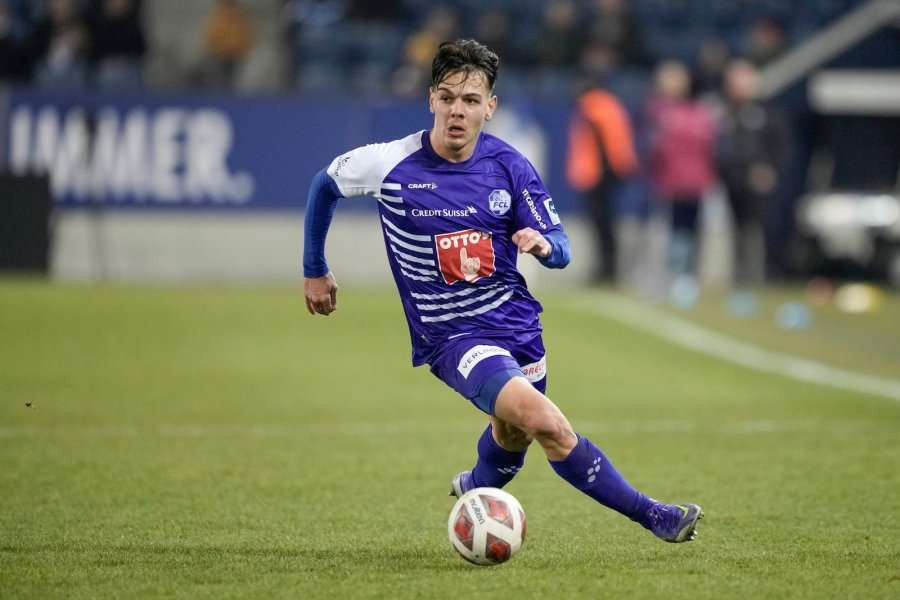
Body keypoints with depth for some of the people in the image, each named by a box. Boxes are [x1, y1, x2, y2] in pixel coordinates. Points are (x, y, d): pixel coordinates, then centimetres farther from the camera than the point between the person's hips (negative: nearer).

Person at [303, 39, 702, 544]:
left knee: (513, 435, 23)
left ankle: (476, 488, 59)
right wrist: (316, 271, 14)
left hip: (516, 322, 4)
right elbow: (325, 185, 8)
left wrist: (544, 245, -25)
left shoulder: (509, 166, -5)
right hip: (452, 335, -4)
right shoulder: (390, 165, -12)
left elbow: (561, 249, -1)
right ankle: (652, 516, -16)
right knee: (548, 426, -24)